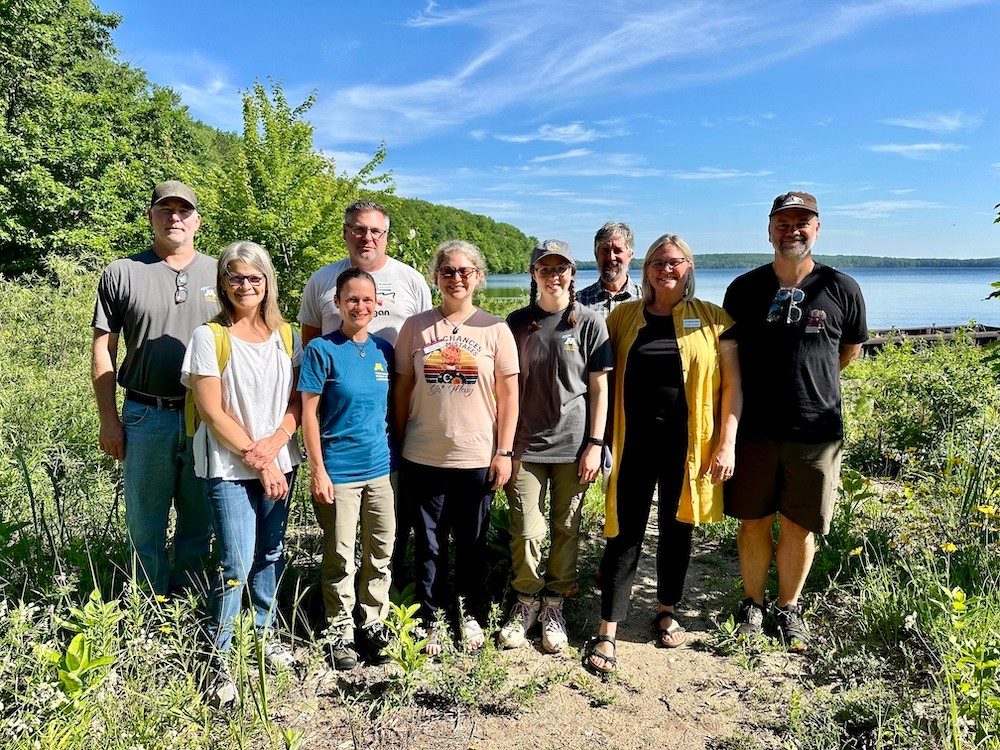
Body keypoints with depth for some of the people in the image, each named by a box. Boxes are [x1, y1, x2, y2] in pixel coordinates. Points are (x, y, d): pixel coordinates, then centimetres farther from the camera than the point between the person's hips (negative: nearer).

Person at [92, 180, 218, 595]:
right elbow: (103, 349, 3)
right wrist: (109, 419, -2)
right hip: (146, 417, -1)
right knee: (145, 521, 9)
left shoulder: (218, 273, 6)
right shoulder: (122, 273, 2)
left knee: (199, 518, 12)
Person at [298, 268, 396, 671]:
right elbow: (309, 414, -8)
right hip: (338, 471, -4)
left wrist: (399, 458, 10)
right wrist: (317, 470, -11)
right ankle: (340, 633, 23)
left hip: (381, 468, 4)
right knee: (340, 557, 7)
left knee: (382, 552, 12)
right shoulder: (321, 350, -8)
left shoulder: (384, 350, 5)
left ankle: (375, 624, 28)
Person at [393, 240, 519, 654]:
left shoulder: (495, 329, 0)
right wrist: (399, 446, 5)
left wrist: (504, 452, -3)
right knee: (429, 544, 11)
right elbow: (402, 390, 6)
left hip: (477, 457, 0)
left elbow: (508, 394, 1)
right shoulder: (416, 327, 2)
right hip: (424, 457, 1)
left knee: (472, 543, 13)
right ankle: (429, 620, 28)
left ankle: (472, 616, 32)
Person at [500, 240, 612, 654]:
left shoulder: (589, 322, 0)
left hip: (572, 444, -1)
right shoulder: (517, 322, 5)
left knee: (566, 528, 9)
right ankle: (526, 601, 23)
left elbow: (599, 387, 0)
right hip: (525, 443, 1)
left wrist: (595, 444, -5)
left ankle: (554, 604, 27)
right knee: (526, 531, 0)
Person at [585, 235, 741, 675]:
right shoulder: (623, 317, 5)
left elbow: (731, 383, 0)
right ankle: (607, 633, 9)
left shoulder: (713, 320, 2)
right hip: (635, 442, 0)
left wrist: (727, 443, -7)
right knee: (625, 534, 1)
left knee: (676, 529, 13)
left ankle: (666, 613, 34)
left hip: (687, 444, 0)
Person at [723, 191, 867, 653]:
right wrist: (771, 384, 11)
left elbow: (851, 349, 14)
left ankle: (788, 608, 30)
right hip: (754, 429, 1)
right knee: (754, 522, 10)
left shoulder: (841, 289, -3)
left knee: (800, 526, 10)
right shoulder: (744, 289, 0)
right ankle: (752, 604, 30)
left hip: (816, 432, 0)